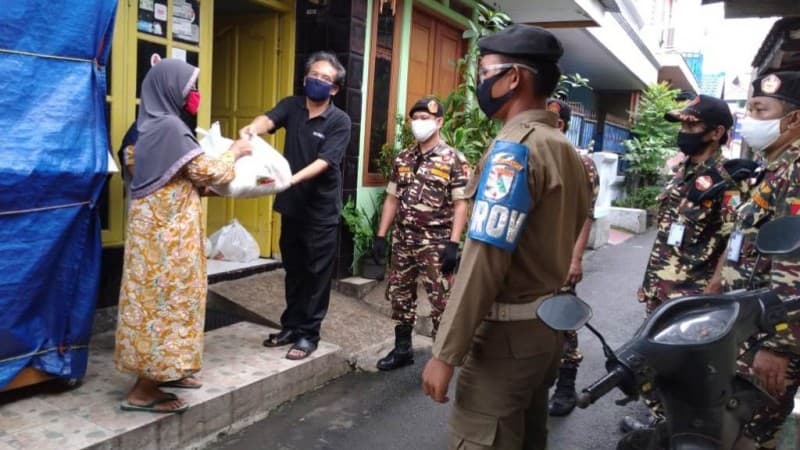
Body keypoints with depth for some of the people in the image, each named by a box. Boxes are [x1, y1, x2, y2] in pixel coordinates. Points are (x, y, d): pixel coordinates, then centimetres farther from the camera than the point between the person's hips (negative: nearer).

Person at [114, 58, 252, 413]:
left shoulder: (152, 124, 12)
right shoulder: (169, 126, -17)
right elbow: (206, 173, -16)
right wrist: (234, 152, 0)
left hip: (158, 222, 10)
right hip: (167, 227, -10)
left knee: (160, 294, 15)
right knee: (164, 295, -5)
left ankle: (161, 371, 26)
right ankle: (143, 390, 3)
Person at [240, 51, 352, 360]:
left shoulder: (339, 121, -9)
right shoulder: (292, 106, 3)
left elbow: (324, 162, -21)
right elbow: (269, 119, -17)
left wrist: (293, 179, -37)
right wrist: (251, 130, -41)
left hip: (322, 210, -4)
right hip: (292, 204, 5)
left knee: (316, 274, 4)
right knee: (293, 271, 16)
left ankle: (309, 334, 16)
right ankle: (291, 326, 30)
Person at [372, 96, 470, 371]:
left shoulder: (453, 160, -6)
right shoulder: (403, 159, 10)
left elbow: (460, 204, -10)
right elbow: (392, 199, 13)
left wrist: (453, 244, -17)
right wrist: (381, 236, 7)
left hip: (436, 243, -5)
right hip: (403, 240, 6)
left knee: (441, 302, 1)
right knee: (399, 295, 13)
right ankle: (402, 349, 29)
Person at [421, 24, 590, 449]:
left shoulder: (513, 148, -17)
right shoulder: (566, 149, 10)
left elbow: (485, 260, -23)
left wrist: (445, 352, -20)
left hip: (508, 332, -9)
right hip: (549, 324, 9)